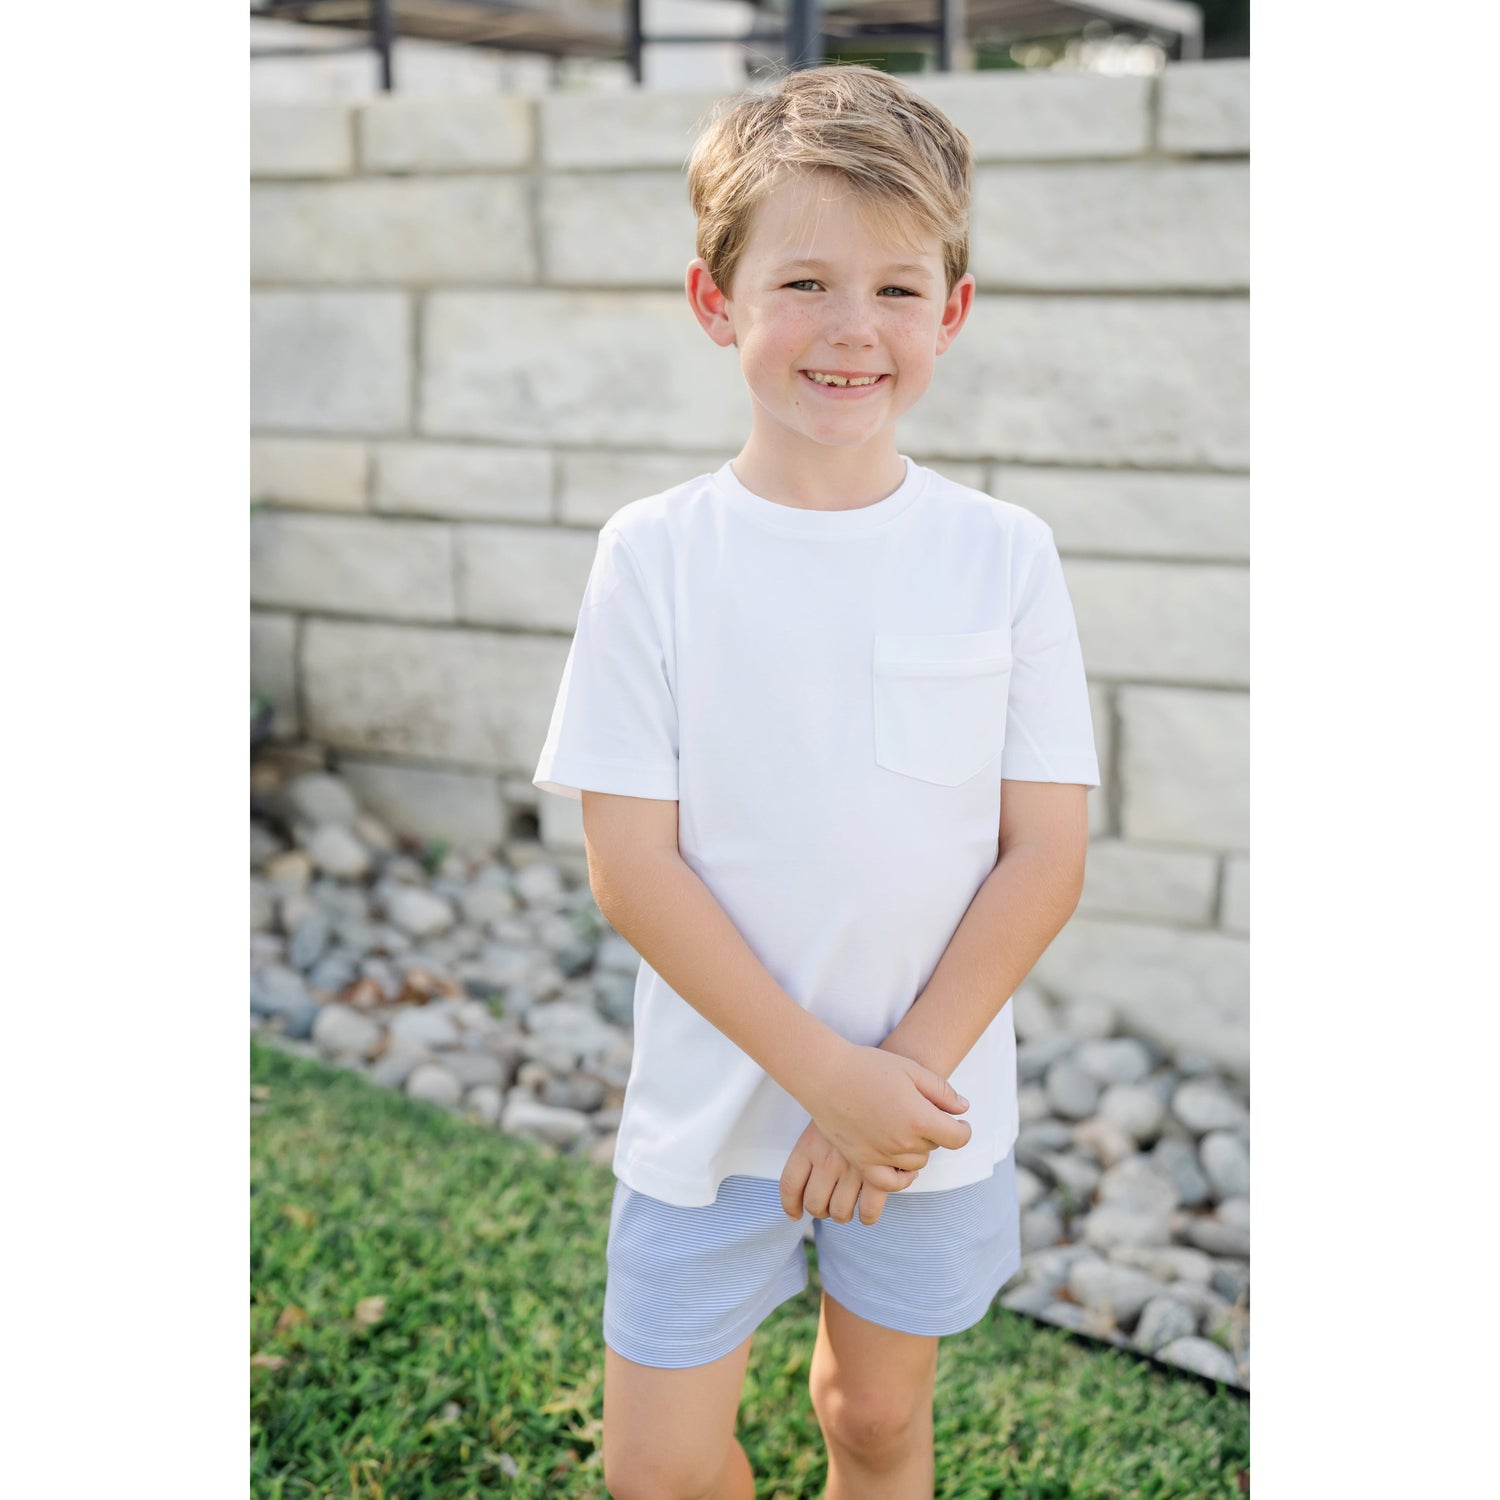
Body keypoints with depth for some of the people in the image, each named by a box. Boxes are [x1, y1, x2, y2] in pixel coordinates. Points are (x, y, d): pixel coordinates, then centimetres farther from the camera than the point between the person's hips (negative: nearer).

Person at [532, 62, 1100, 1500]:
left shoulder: (1002, 554, -7)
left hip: (933, 1100, 1)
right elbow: (632, 869, -11)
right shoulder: (657, 555, -10)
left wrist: (907, 1071, -14)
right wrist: (829, 1075, -16)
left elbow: (1044, 856, -5)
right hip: (711, 1100, 0)